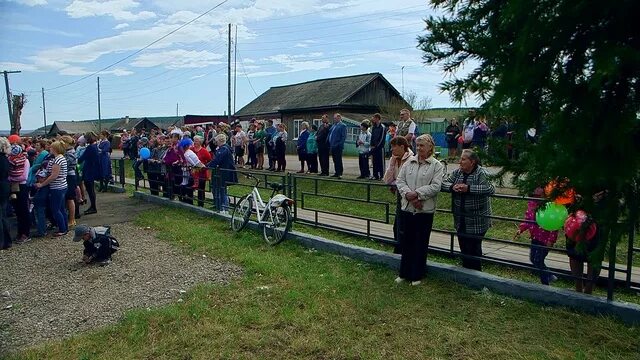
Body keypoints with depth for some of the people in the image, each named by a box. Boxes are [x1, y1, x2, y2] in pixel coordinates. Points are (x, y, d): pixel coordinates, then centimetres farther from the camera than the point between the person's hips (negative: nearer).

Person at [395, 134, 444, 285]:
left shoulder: (437, 165, -3)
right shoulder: (409, 162, 8)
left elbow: (435, 186, -13)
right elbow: (400, 180, 2)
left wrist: (417, 194, -19)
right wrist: (408, 195, -14)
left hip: (425, 210, -3)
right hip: (407, 208, 3)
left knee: (421, 244, 8)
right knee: (407, 241, 12)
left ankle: (417, 275, 21)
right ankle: (404, 273, 26)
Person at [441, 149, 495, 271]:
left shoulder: (481, 173, -13)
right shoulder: (457, 172, 5)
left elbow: (490, 189, -27)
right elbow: (443, 184, 2)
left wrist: (468, 188, -31)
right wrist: (452, 187, -19)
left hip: (477, 221, -6)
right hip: (461, 220, 6)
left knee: (474, 248, 4)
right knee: (464, 247, 15)